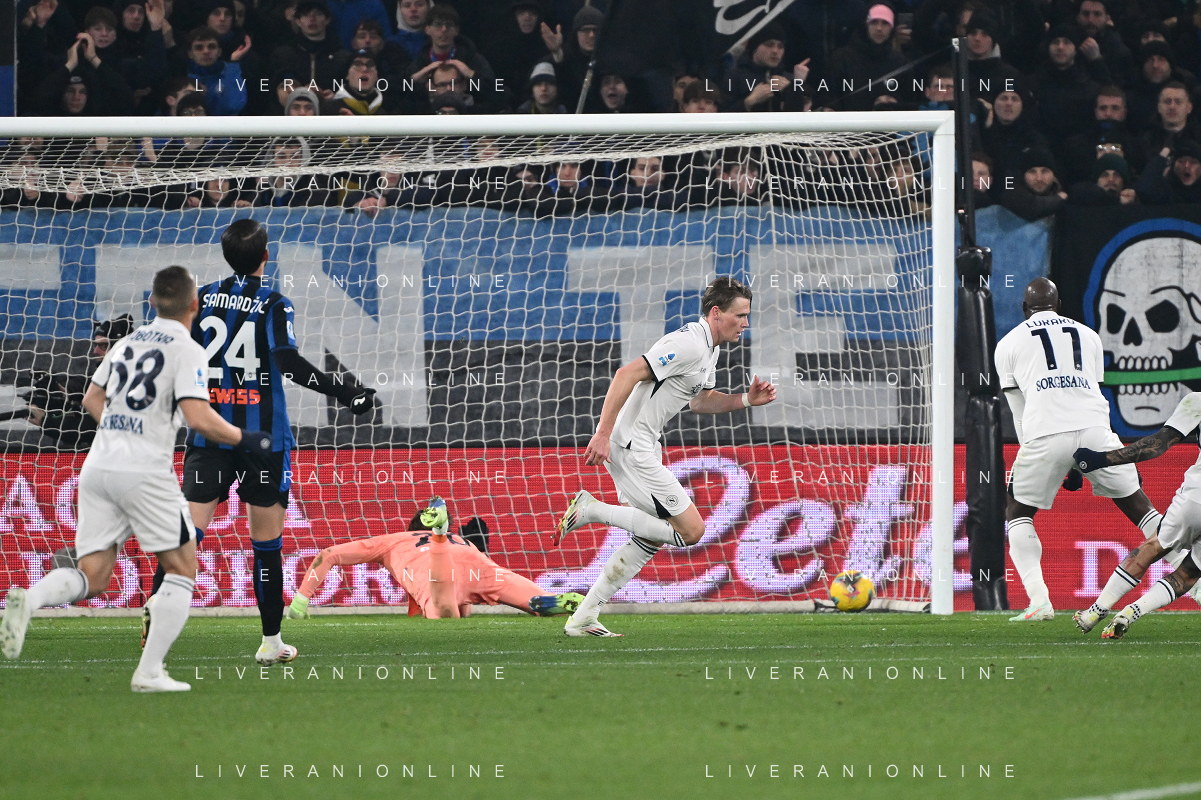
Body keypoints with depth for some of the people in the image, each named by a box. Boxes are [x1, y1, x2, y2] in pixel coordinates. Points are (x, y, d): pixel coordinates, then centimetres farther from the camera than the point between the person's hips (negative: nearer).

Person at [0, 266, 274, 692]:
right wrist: (245, 440, -3)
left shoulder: (128, 343, 17)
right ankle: (149, 671, -2)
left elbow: (92, 399, 28)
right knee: (182, 568, 8)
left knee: (91, 577, 5)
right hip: (146, 473, -6)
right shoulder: (187, 349, -5)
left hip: (98, 466, 6)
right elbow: (199, 418, -16)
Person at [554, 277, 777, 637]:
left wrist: (747, 400, 12)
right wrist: (603, 434, -28)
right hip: (629, 444, -11)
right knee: (691, 530, -10)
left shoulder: (709, 349, 14)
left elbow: (699, 401, 28)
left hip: (641, 445, 11)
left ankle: (583, 619, 16)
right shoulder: (689, 344, -18)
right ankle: (592, 510, -8)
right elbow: (627, 374, -24)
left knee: (650, 540, 14)